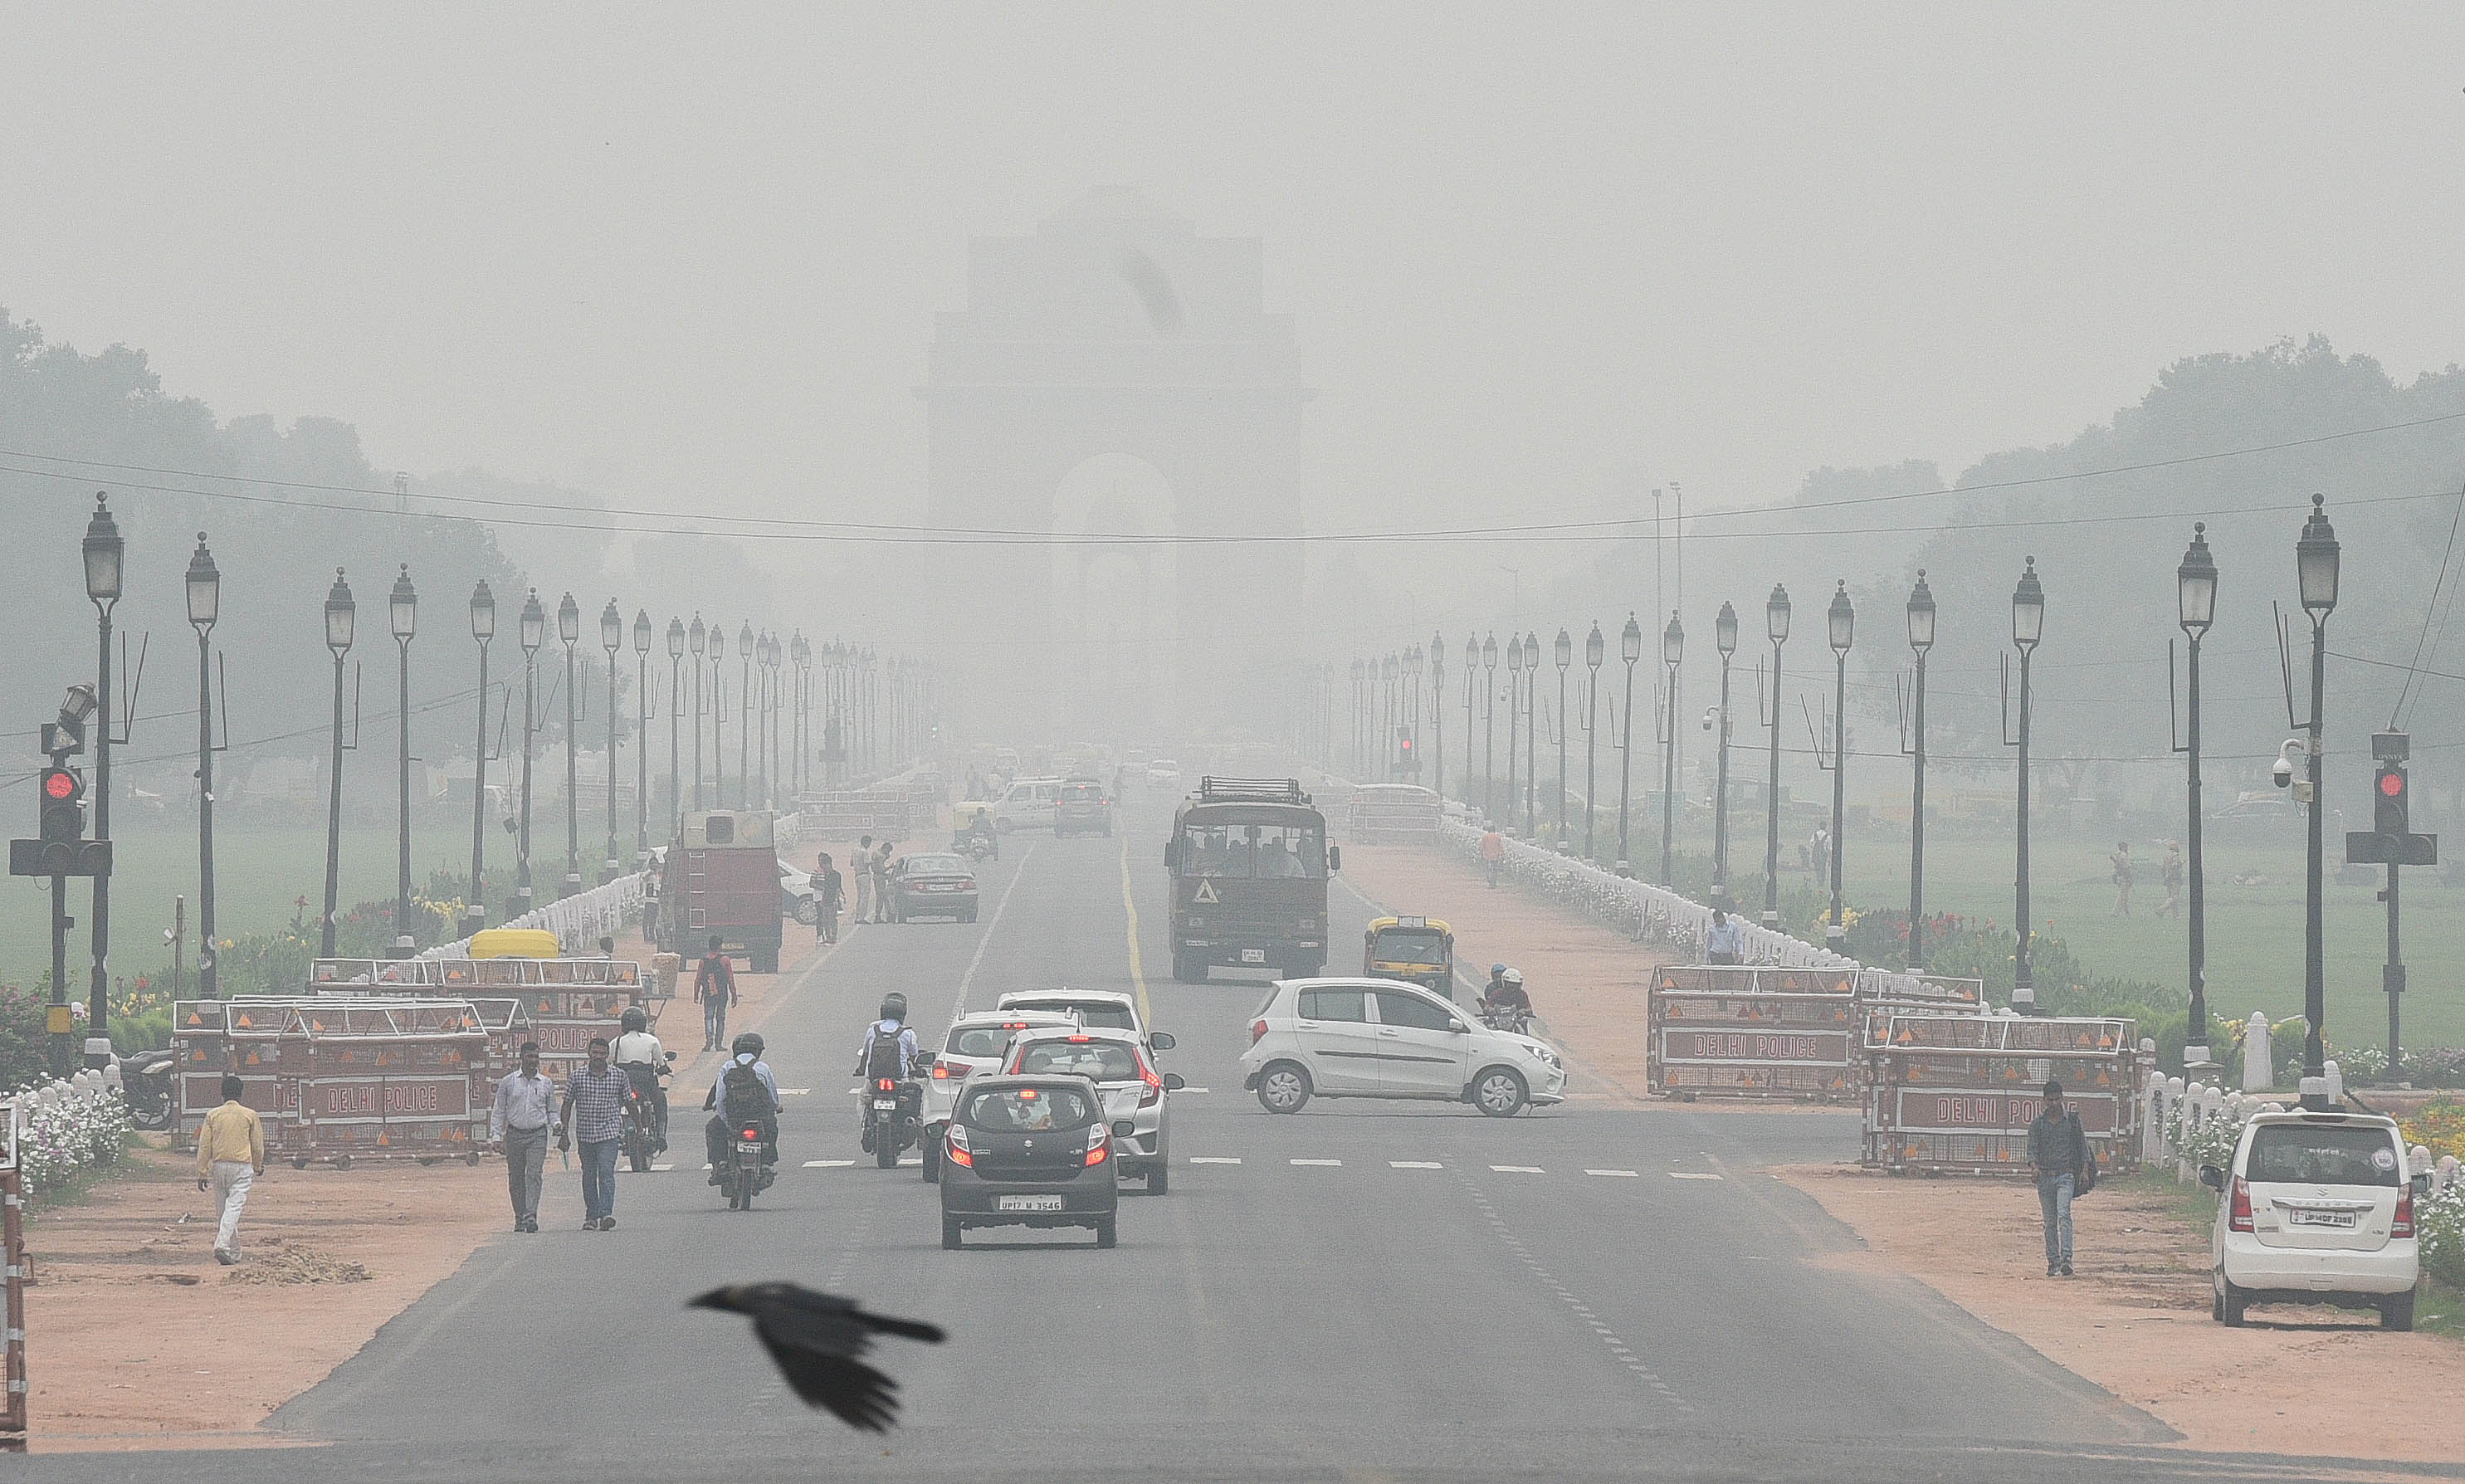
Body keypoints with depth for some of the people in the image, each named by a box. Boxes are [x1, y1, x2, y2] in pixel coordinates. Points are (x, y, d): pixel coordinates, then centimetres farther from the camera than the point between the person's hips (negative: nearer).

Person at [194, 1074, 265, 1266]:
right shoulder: (250, 1115, -1)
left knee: (222, 1210, 12)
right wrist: (258, 1167, 23)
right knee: (233, 1207, -10)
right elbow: (257, 1145, 6)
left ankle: (233, 1252, 18)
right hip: (242, 1165, -2)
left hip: (219, 1165, 2)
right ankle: (222, 1245, -28)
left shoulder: (213, 1115, 3)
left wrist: (202, 1173, 6)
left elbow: (204, 1146, 2)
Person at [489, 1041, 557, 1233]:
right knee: (515, 1179, 3)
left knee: (534, 1174, -15)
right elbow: (498, 1111, 8)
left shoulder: (546, 1084, 9)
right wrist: (496, 1135, 0)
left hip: (537, 1135, -1)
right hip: (514, 1134, 1)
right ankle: (520, 1218, 13)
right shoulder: (508, 1083, 6)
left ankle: (531, 1216, -23)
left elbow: (552, 1111, 17)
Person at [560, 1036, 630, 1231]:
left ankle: (606, 1214, -22)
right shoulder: (576, 1076, 1)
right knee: (589, 1176, 9)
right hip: (585, 1133, 2)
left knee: (606, 1171, -15)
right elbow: (567, 1105, 5)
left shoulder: (618, 1076, 2)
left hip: (609, 1132, -2)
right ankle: (591, 1216, 18)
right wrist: (564, 1133, 1)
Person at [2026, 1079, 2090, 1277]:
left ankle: (2066, 1258, -27)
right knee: (2049, 1222, 5)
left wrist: (2084, 1169, 5)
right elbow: (2032, 1147, -1)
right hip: (2044, 1177, 2)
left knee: (2064, 1215, -19)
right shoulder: (2037, 1124, 5)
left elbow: (2081, 1143, 11)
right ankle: (2053, 1261, 12)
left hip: (2065, 1176, -2)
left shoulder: (2072, 1119, 5)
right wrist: (2033, 1163, -21)